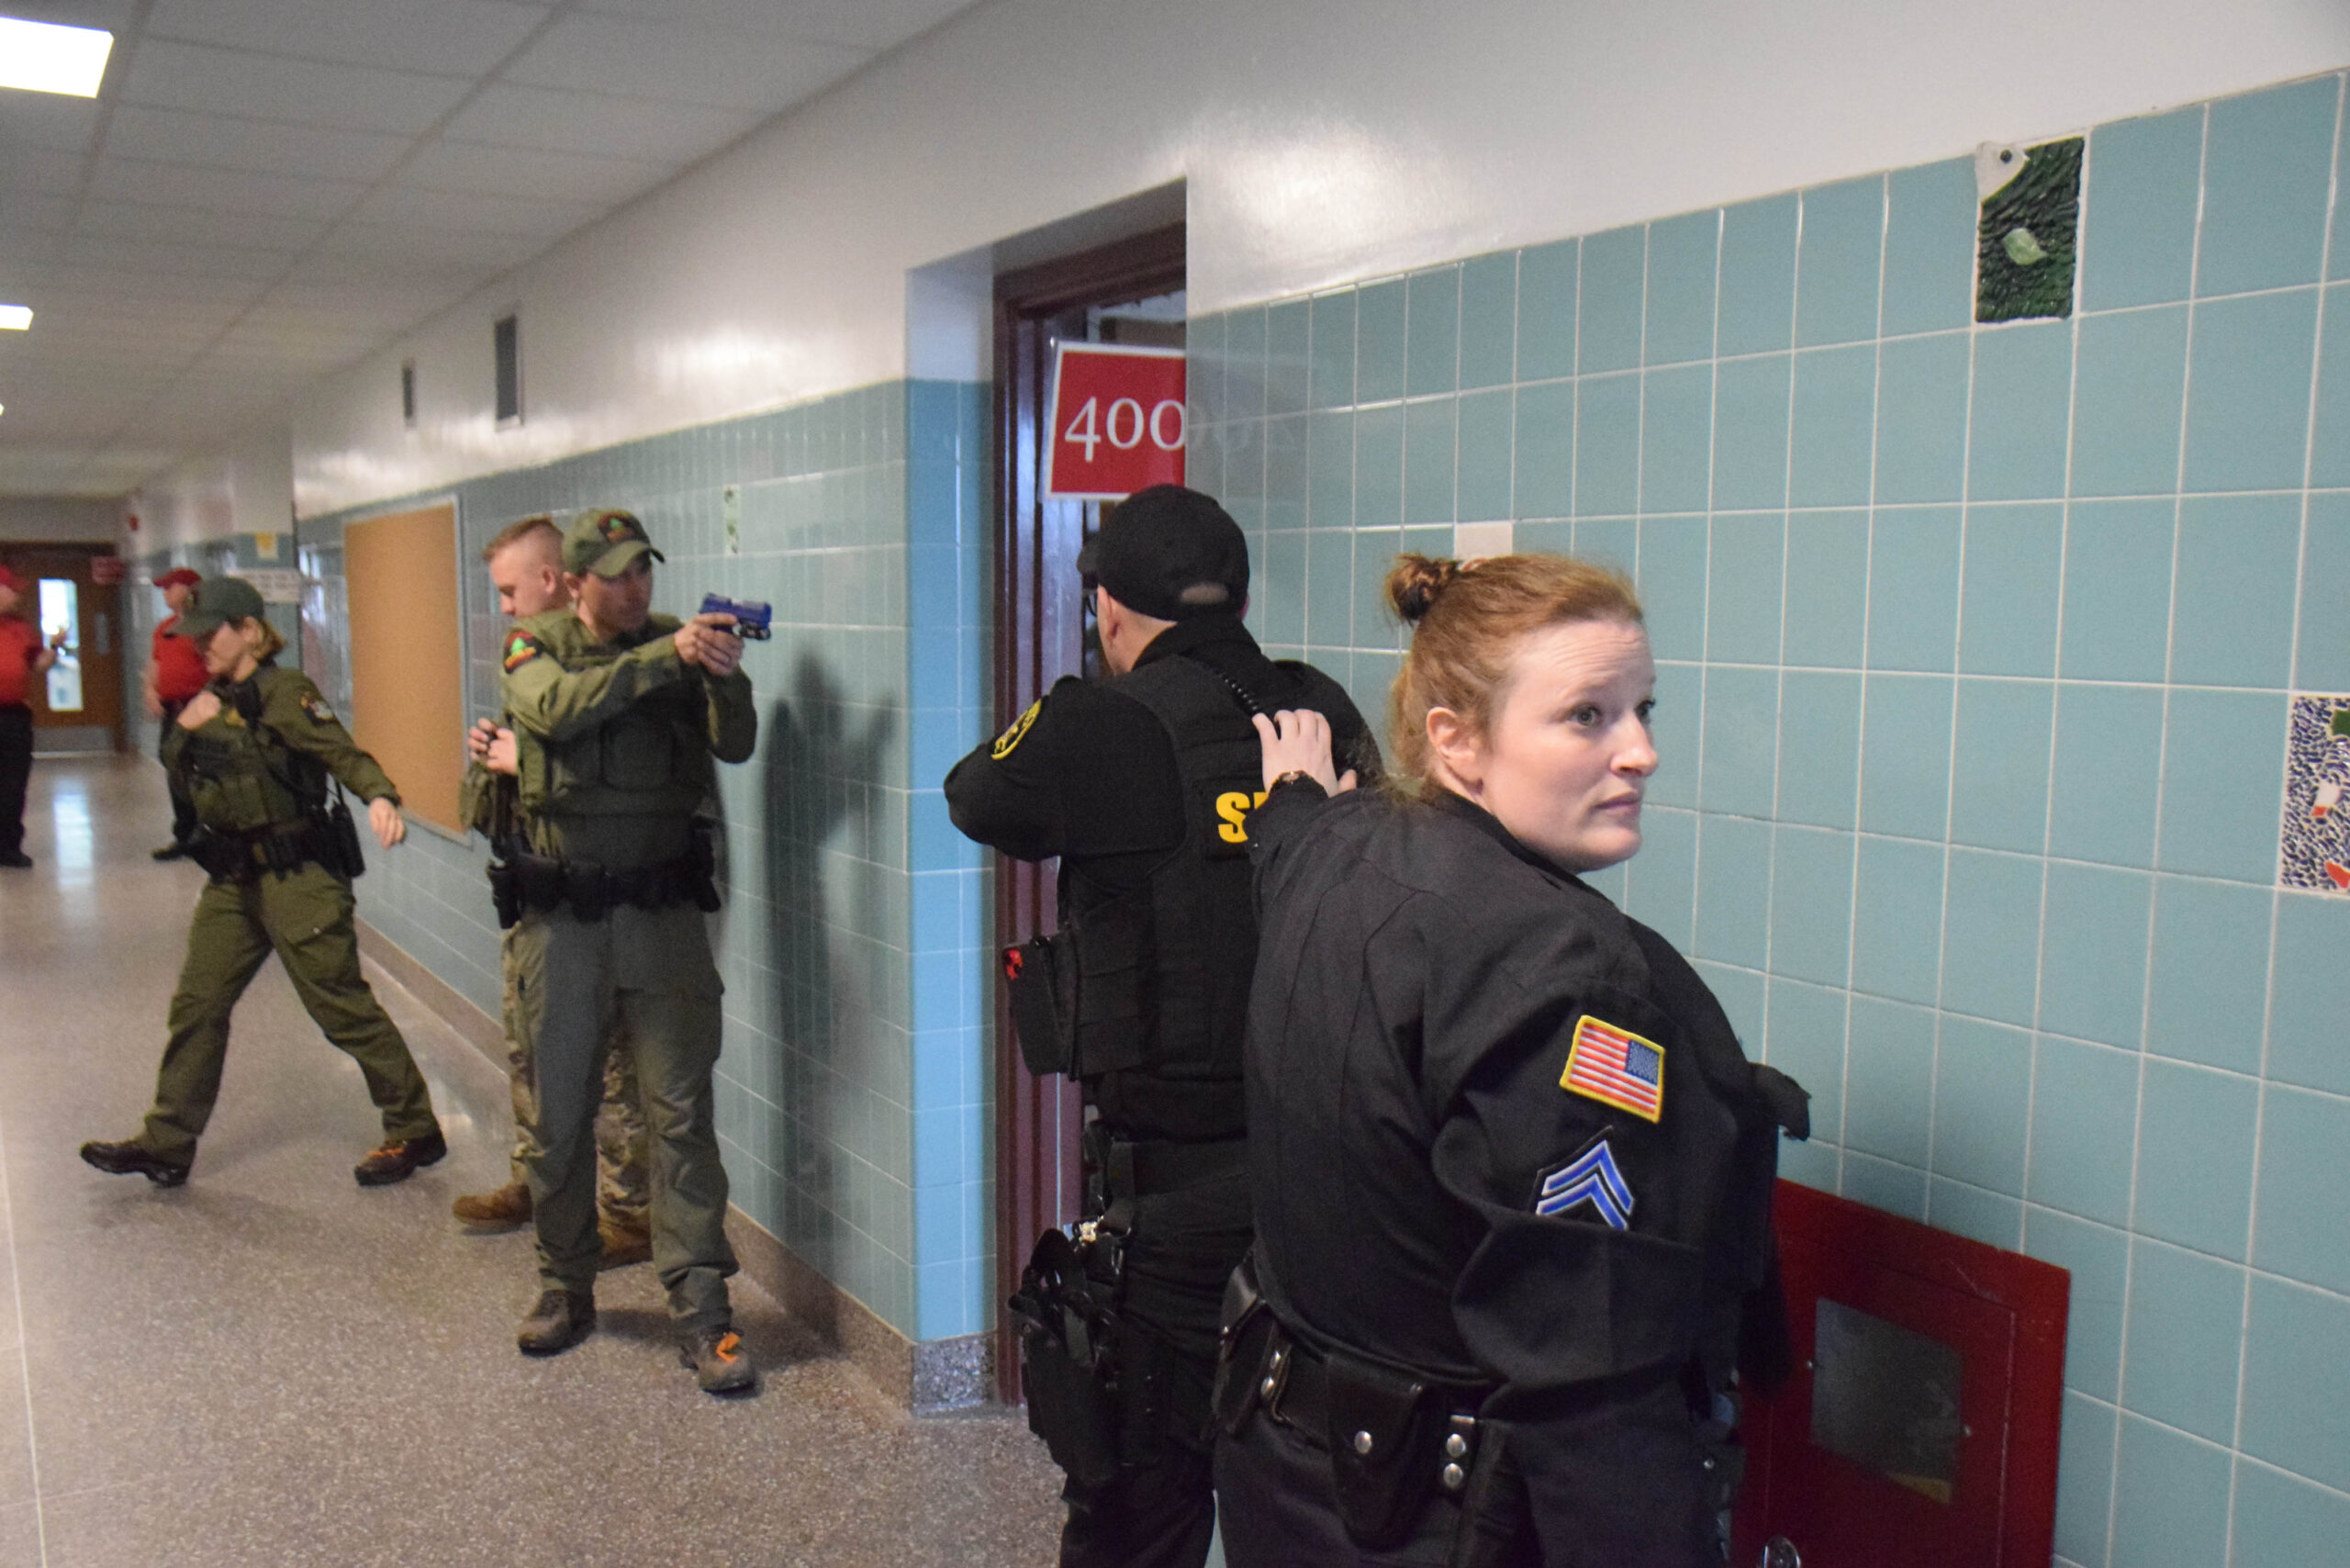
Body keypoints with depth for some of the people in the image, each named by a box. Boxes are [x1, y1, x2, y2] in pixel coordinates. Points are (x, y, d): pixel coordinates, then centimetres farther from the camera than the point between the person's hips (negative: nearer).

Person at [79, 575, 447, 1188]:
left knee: (342, 1006, -4)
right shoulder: (214, 700, 13)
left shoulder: (283, 693, -12)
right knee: (197, 1005, 11)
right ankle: (166, 1145, 23)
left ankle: (415, 1131, 7)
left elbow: (342, 752, -25)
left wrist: (380, 797, -45)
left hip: (296, 874, -8)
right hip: (234, 879, 8)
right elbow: (179, 771, 18)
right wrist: (184, 729, -2)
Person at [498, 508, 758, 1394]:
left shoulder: (677, 647, 5)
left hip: (662, 914, 0)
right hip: (561, 918, 0)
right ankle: (566, 1288, 29)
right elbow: (557, 707, -22)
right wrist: (665, 657, -32)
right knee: (559, 1115, 11)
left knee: (681, 1112, -3)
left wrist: (725, 677, -29)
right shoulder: (536, 646, 2)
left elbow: (735, 746, -9)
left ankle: (702, 1312, 0)